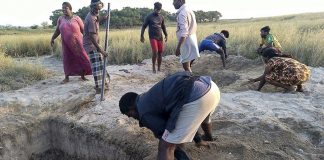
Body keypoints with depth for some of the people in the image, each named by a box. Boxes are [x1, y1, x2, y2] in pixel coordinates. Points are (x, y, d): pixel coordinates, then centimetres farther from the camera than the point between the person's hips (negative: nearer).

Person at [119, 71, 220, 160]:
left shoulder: (144, 113, 6)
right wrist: (197, 139, 48)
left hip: (196, 99, -10)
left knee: (165, 146, 1)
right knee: (202, 117, 44)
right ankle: (208, 138, 77)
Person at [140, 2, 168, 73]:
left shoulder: (161, 17, 8)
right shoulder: (149, 16, -4)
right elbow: (144, 26, -1)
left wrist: (166, 35, 16)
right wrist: (142, 36, -7)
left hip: (160, 37, 4)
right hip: (152, 37, -4)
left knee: (160, 52, 1)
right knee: (155, 51, -18)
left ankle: (159, 68, 12)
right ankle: (153, 66, 1)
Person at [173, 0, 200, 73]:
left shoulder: (182, 13, -15)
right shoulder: (189, 10, 16)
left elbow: (184, 33, -24)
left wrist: (178, 47, -24)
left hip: (186, 43, -10)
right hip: (192, 41, 10)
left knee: (186, 67, -3)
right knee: (188, 66, 16)